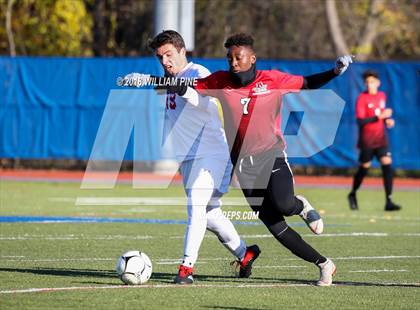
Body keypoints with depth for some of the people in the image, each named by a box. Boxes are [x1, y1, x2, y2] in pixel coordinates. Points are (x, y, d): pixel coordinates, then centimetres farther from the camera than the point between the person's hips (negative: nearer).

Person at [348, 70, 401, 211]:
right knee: (364, 167, 4)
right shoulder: (362, 98, -11)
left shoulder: (382, 96, 7)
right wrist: (379, 116, -27)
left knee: (387, 164, -10)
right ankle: (352, 195, 30)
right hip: (367, 140, -4)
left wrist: (387, 120, 4)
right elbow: (360, 121, -20)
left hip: (381, 139, 4)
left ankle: (388, 201, -9)